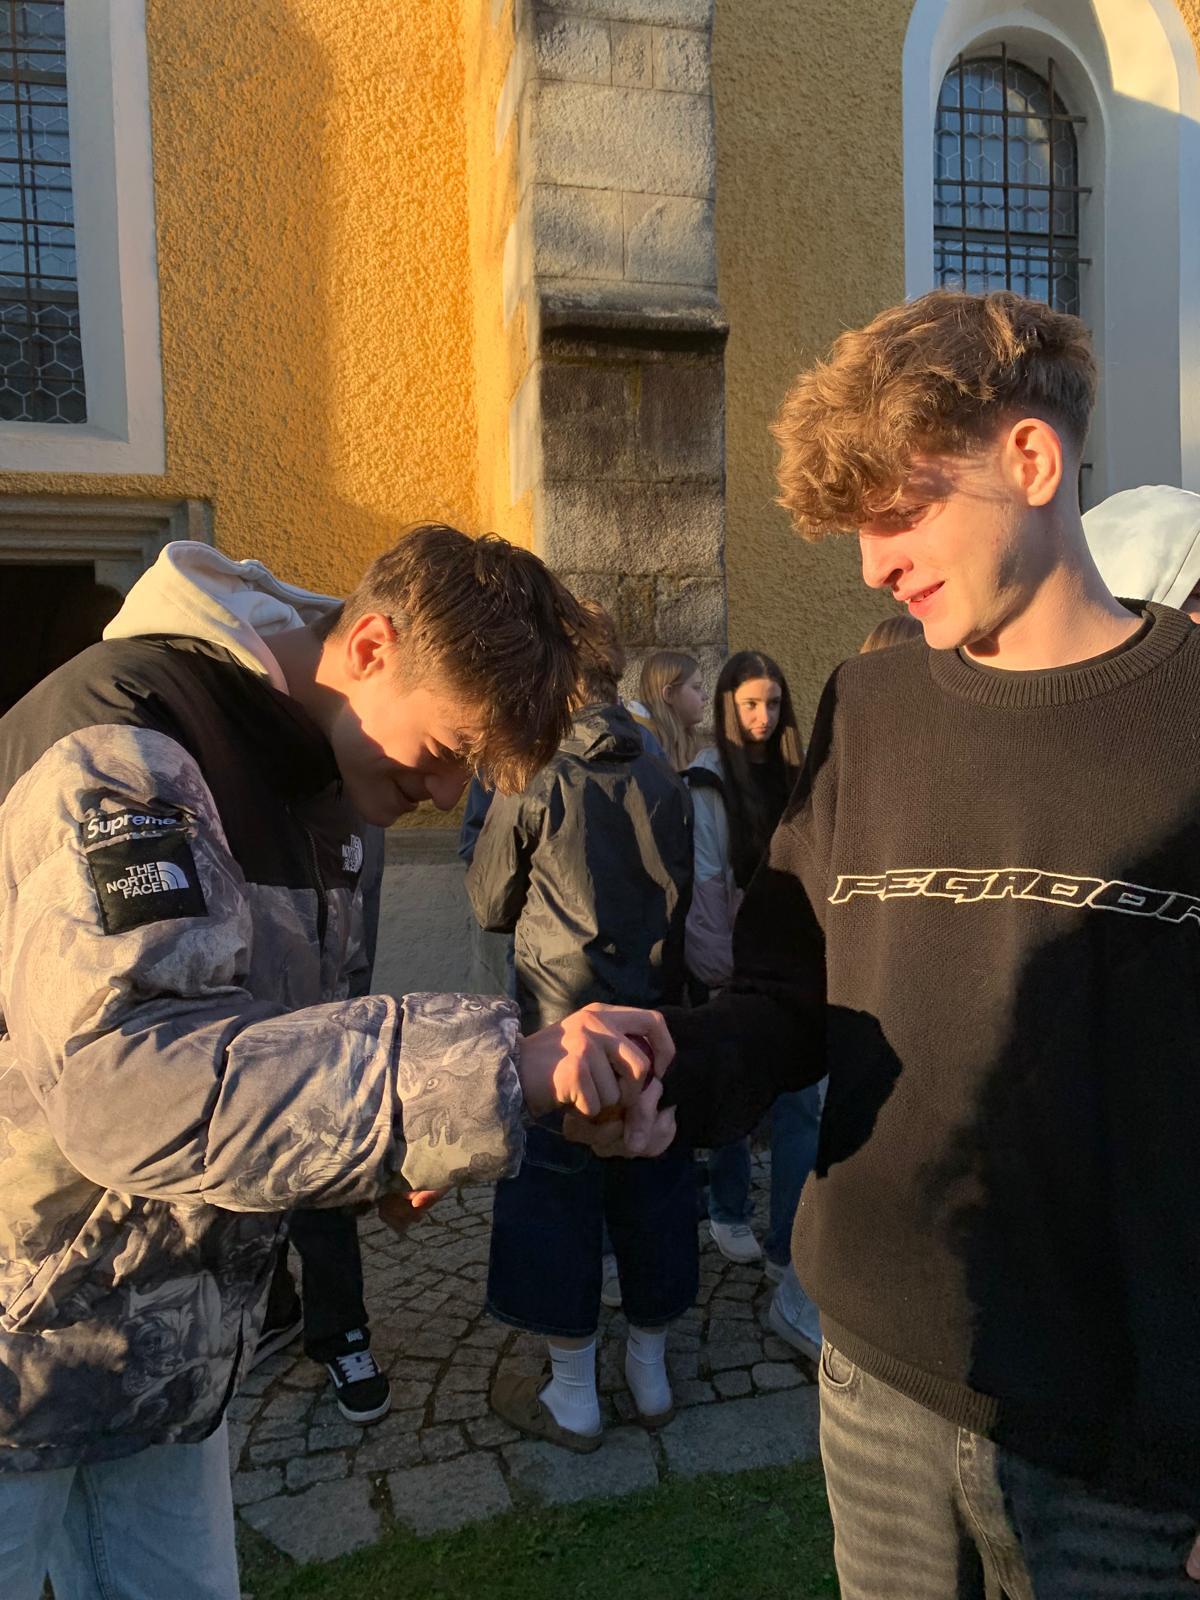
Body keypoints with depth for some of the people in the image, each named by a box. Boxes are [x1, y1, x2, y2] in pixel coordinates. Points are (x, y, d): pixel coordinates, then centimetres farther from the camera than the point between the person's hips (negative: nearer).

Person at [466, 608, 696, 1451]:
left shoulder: (535, 781, -13)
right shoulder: (666, 781, -3)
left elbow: (491, 903, 0)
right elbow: (686, 899, 9)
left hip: (562, 1027, -4)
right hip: (656, 1021, 4)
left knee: (556, 1200, 10)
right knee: (653, 1190, 17)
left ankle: (574, 1397, 23)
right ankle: (651, 1371, 33)